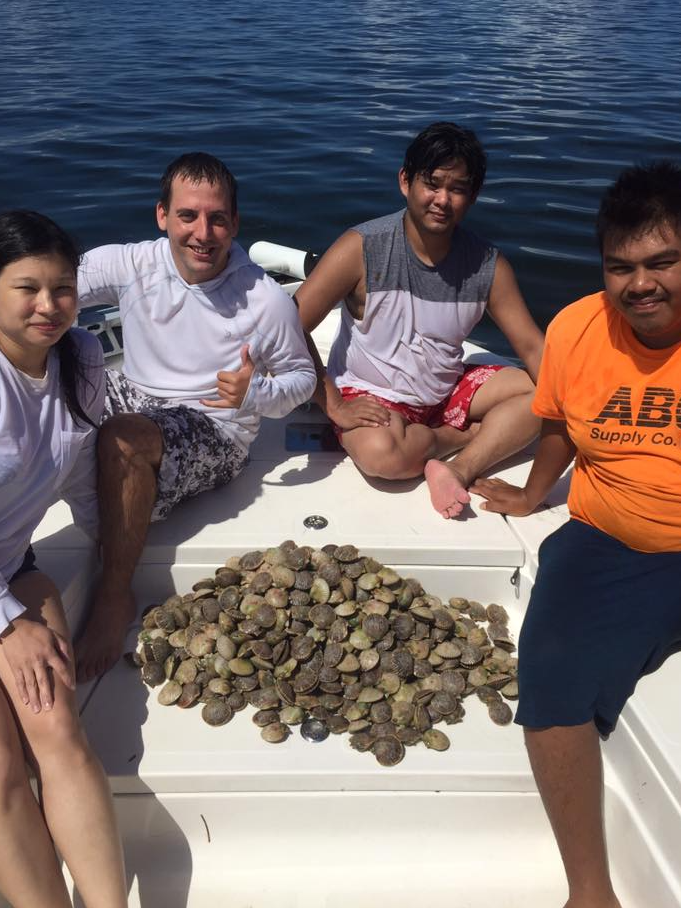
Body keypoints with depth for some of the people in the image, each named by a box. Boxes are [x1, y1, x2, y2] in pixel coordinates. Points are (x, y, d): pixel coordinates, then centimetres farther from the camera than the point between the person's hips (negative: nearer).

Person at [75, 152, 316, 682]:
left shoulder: (267, 301, -12)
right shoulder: (131, 265, -4)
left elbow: (302, 376, 0)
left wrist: (255, 393, -22)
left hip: (216, 433, -5)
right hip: (134, 400, 5)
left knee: (123, 438, -36)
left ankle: (115, 598, -20)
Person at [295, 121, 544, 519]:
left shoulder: (489, 266, -7)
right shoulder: (363, 248, -19)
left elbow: (533, 347, -5)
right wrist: (334, 407, -22)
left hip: (448, 390, 5)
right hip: (371, 395, -4)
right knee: (381, 451, -36)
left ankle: (458, 470, -22)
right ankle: (482, 434, -8)